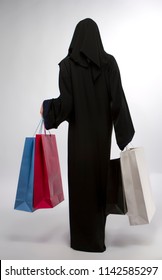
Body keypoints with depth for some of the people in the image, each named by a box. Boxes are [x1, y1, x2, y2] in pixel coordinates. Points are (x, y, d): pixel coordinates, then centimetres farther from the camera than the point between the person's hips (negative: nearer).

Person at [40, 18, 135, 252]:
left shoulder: (67, 64, -6)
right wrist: (125, 133, -2)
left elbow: (65, 102, -13)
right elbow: (118, 99, -8)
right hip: (102, 132, 3)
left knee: (81, 183, 7)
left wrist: (46, 108, 8)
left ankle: (85, 238, 18)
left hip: (79, 133, -3)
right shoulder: (109, 62, 0)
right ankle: (98, 230, 35)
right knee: (100, 178, 18)